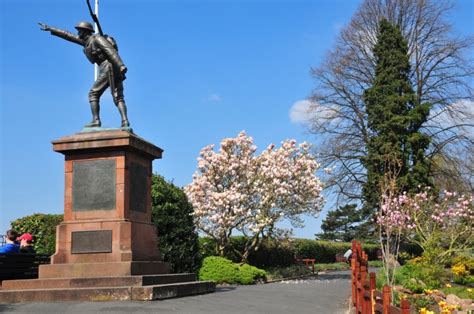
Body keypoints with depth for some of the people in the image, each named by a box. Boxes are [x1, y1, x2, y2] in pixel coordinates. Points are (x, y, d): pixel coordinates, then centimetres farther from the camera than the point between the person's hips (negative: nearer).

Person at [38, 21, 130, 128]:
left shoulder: (97, 38, -5)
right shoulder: (87, 40, 23)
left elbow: (111, 51, -18)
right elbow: (68, 35, 30)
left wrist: (121, 66, -30)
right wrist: (50, 29, 33)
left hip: (108, 68, -9)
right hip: (114, 70, 9)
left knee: (93, 94, -5)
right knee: (118, 98, -3)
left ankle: (96, 121, -12)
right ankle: (125, 122, -17)